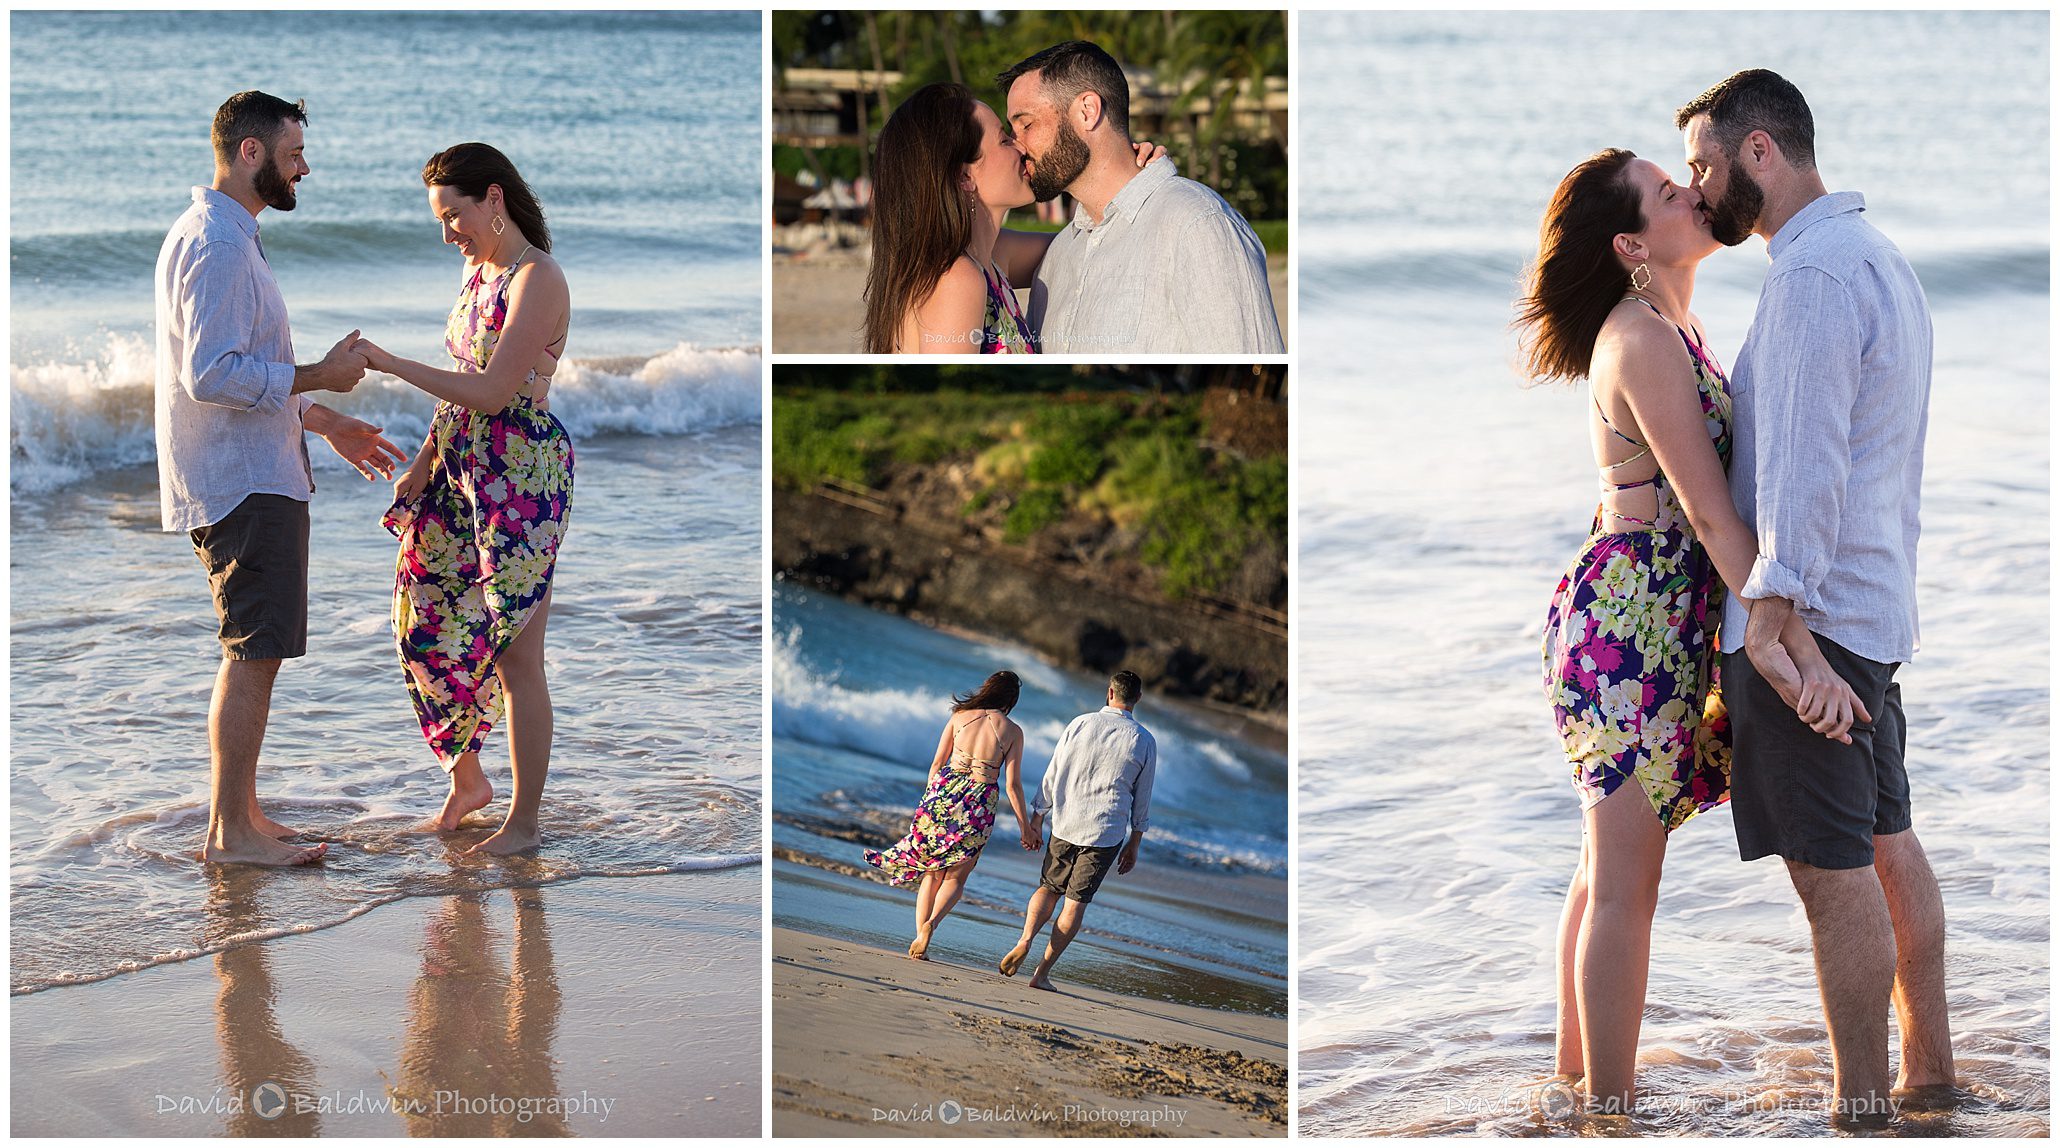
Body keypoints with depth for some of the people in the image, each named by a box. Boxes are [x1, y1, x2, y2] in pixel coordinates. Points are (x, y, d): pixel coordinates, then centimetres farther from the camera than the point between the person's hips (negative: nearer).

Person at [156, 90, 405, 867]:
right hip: (243, 486, -11)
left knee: (254, 652, 14)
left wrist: (323, 422, 22)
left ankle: (242, 815, 21)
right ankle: (230, 832, -5)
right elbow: (211, 375, -25)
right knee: (254, 653, -8)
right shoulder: (217, 244, -16)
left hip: (257, 477, 11)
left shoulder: (221, 237, 18)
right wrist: (319, 379, -18)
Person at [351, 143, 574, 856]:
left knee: (515, 655, -3)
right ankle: (466, 779, 29)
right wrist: (424, 459, 10)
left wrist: (392, 364, -19)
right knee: (428, 623, 12)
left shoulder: (538, 280, -16)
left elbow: (492, 391, -22)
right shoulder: (478, 271, 12)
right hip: (460, 470, 9)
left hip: (522, 477, -9)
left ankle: (523, 823, 7)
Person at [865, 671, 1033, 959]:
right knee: (956, 877, 11)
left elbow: (936, 764, 5)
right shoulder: (1012, 732, -2)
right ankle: (931, 924, -14)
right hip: (979, 803, -2)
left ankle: (920, 937, 6)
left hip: (944, 792, 2)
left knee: (931, 872, 14)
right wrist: (1024, 827, 2)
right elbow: (1012, 785, -5)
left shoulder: (960, 716, 3)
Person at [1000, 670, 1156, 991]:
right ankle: (1042, 972, 4)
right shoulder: (1144, 741, -2)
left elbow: (1052, 777, 0)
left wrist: (1035, 822, 7)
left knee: (1049, 888, 18)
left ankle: (1025, 940, -7)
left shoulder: (1080, 724, -2)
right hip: (1106, 833, -1)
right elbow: (1142, 799, 3)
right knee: (1076, 902, 6)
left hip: (1066, 824, 1)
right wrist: (1134, 845, 13)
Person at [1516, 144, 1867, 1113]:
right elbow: (1712, 517, -21)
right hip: (1632, 627, -10)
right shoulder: (1644, 341, -17)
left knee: (1609, 870, 16)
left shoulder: (1676, 328, 13)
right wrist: (1803, 656, -23)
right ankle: (1610, 1108, 3)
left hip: (1662, 624, 10)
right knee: (1625, 886, -3)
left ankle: (1577, 1074, 26)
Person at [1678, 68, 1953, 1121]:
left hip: (1809, 611, -11)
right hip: (1877, 602, 11)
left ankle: (1861, 1111, -2)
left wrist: (1773, 608, -26)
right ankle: (1932, 1074, 25)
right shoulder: (1880, 260, 18)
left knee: (1833, 872, -6)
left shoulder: (1813, 271, -15)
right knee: (1887, 842, 17)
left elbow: (1805, 461, -23)